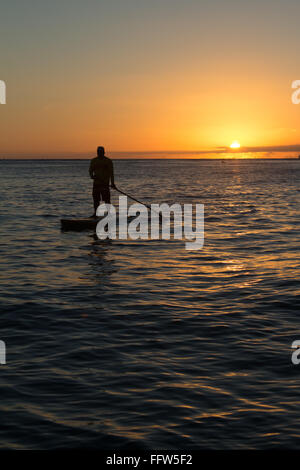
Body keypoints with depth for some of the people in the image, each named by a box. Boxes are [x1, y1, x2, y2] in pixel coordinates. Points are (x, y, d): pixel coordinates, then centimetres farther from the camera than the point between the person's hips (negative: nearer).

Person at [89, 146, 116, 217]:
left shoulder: (108, 161, 0)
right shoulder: (93, 161, 13)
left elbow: (111, 172, -4)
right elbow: (91, 170, 10)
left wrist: (112, 183, -11)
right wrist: (92, 176, -14)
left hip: (105, 183, -4)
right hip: (96, 182, 4)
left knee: (107, 199, -8)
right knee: (95, 199, 5)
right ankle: (95, 213, 12)